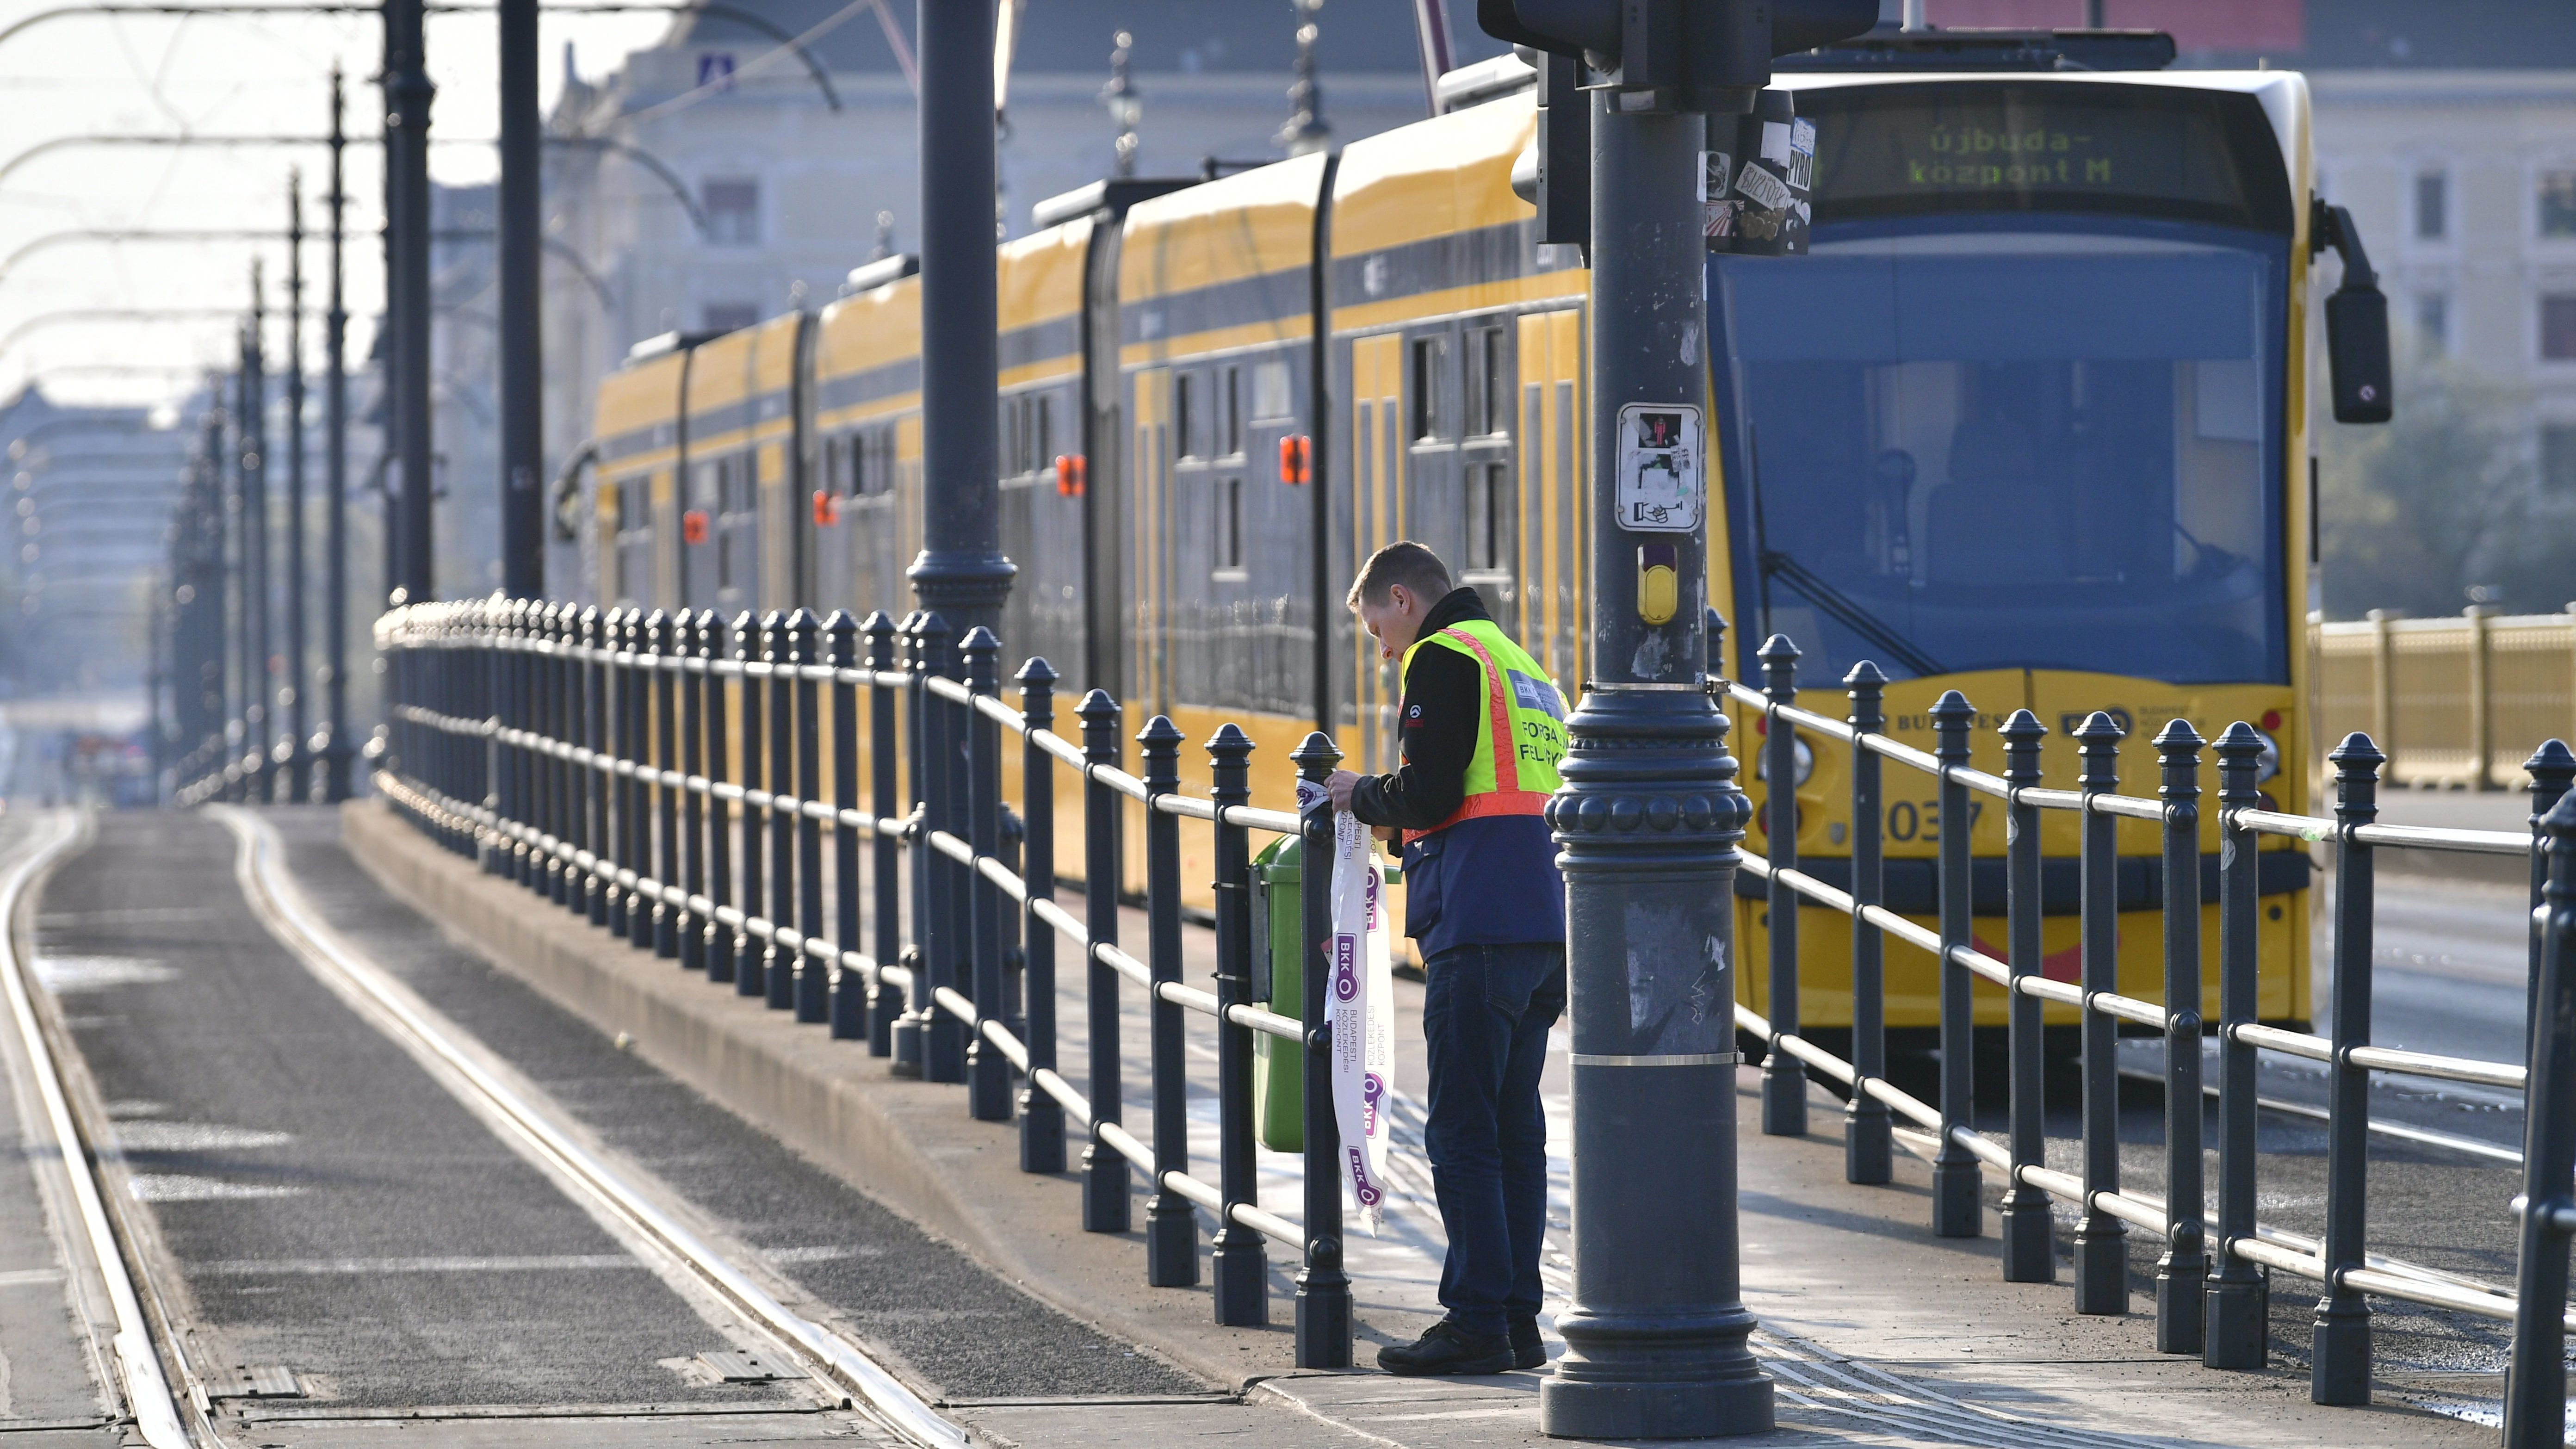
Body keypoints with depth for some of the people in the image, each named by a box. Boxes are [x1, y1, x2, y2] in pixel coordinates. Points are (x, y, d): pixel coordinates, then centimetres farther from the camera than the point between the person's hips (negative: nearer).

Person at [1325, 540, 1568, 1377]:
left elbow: (1427, 796, -13)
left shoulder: (1443, 659, -4)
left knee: (1463, 1130, -7)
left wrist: (1360, 796, 5)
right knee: (1515, 1128, 11)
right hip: (1550, 927, 9)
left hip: (1481, 929, -9)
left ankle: (1476, 1322, -9)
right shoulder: (1525, 668, 25)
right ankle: (1519, 1321, 11)